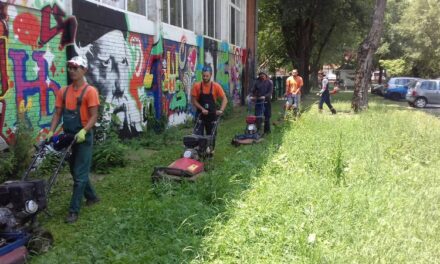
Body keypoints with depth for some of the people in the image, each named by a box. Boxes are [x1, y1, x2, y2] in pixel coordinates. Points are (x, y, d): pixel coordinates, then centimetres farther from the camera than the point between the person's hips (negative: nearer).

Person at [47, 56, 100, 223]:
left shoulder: (90, 91, -10)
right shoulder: (63, 92, 9)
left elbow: (94, 116, -14)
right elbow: (58, 114, 9)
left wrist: (83, 131, -27)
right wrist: (51, 131, -4)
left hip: (83, 137, -7)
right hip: (68, 137, 7)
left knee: (79, 175, -3)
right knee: (76, 171, 18)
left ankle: (74, 210, 2)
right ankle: (92, 197, 36)